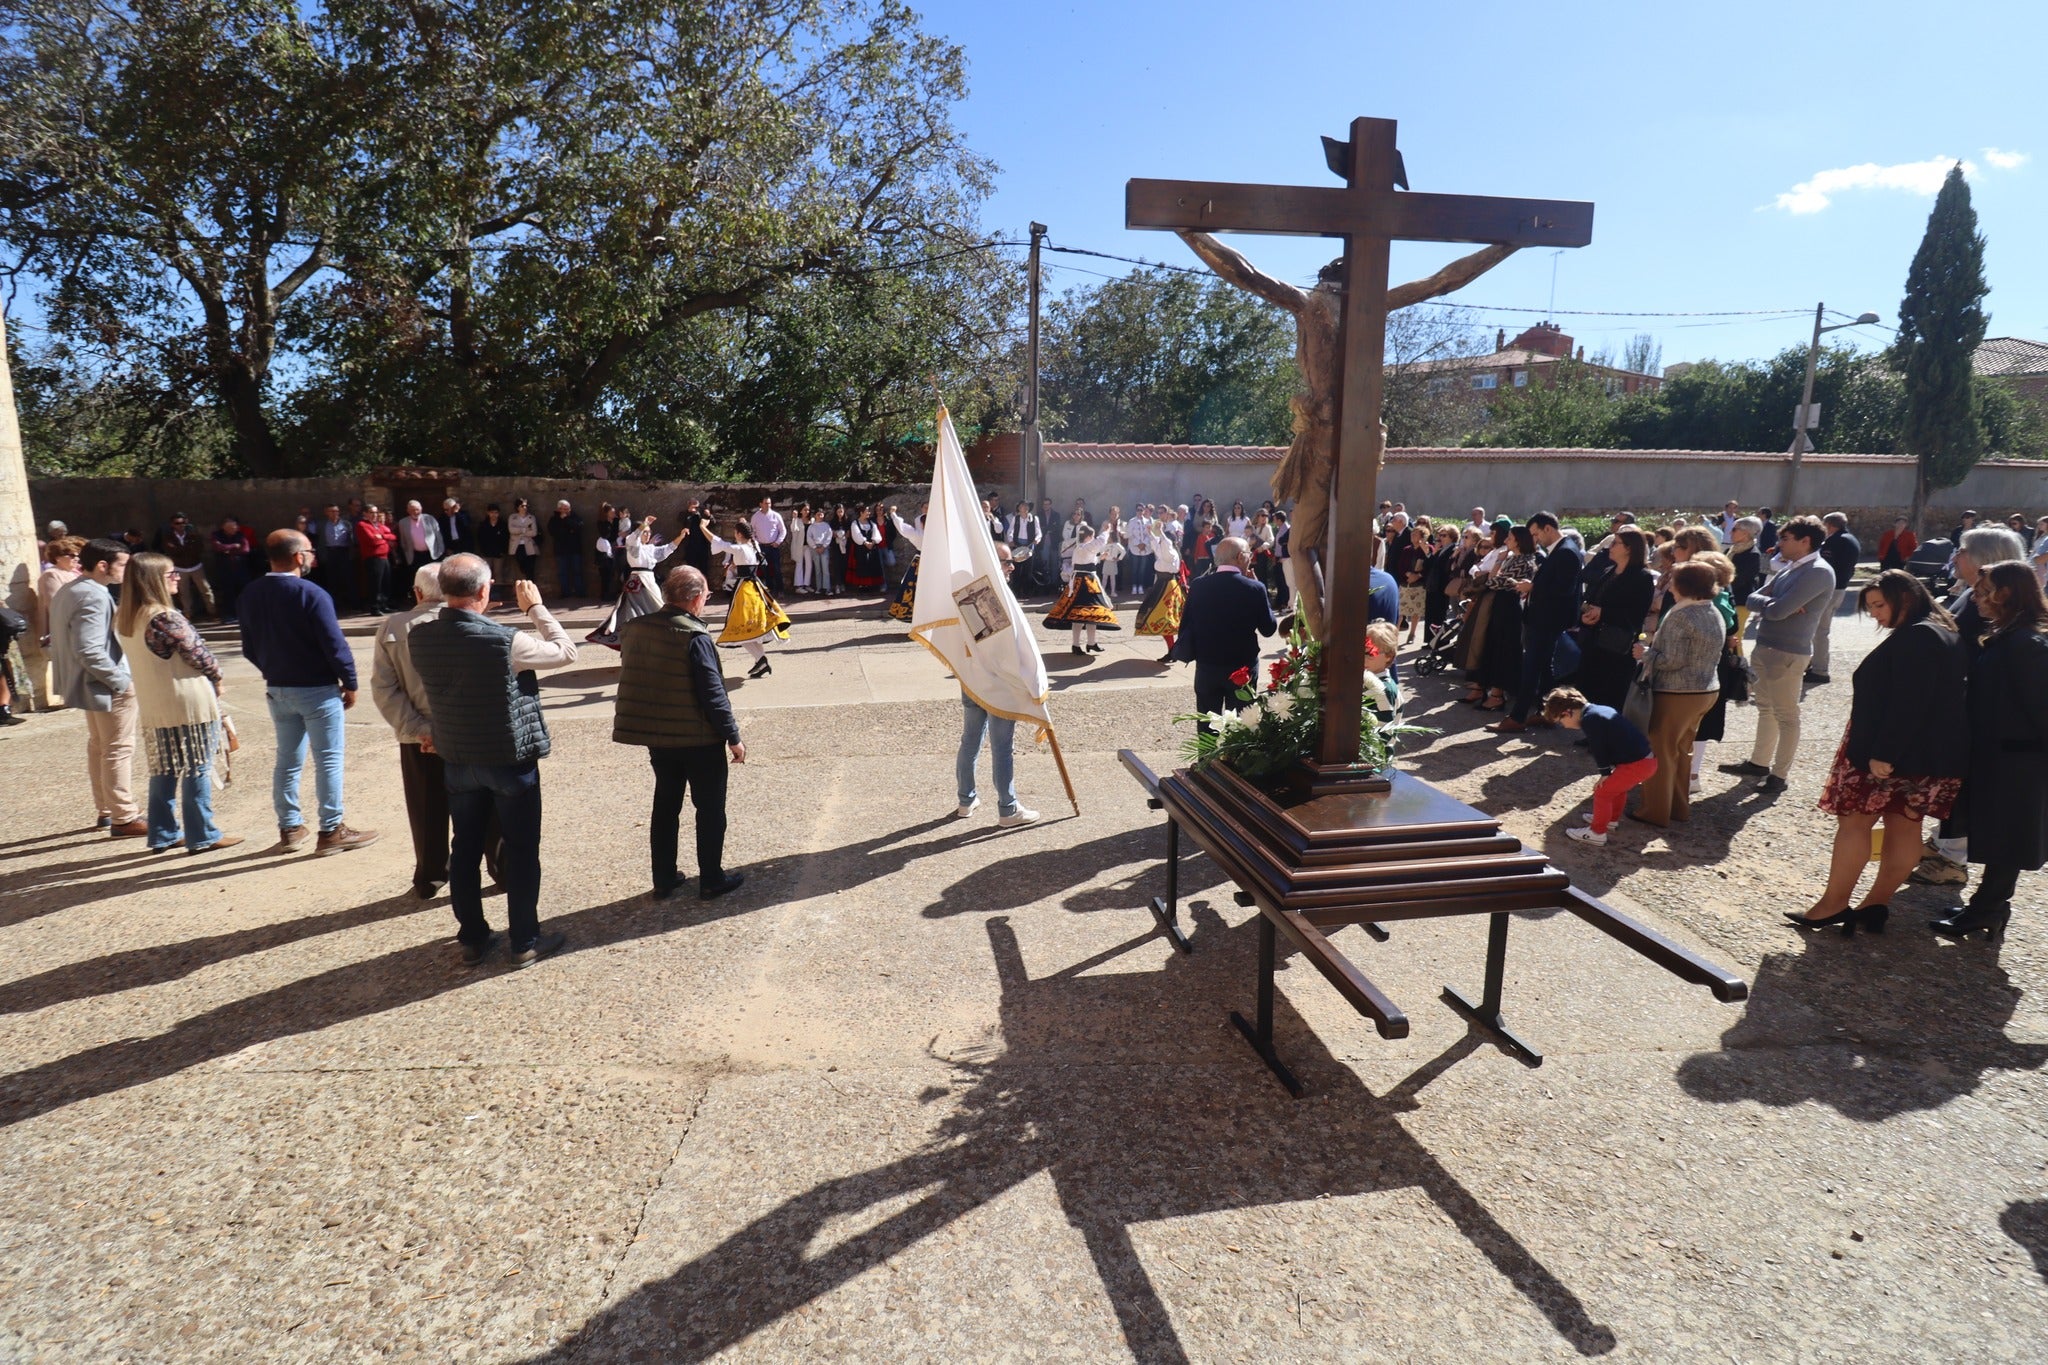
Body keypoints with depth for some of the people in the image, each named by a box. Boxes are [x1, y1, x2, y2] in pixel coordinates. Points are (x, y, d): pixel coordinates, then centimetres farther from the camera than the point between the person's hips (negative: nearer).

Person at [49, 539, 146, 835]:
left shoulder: (68, 590, 10)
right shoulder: (94, 596, -23)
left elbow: (63, 640, 18)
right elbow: (90, 651, -28)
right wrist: (122, 680, -21)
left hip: (92, 683, 11)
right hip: (106, 686, -11)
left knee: (98, 746, 19)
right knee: (118, 750, -3)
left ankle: (106, 809, 31)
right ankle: (124, 819, 2)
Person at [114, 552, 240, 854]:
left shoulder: (124, 619, 6)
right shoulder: (165, 618, -20)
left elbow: (139, 660, 13)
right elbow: (198, 654, -14)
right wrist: (216, 677, 5)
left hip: (152, 707, 8)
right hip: (188, 703, -8)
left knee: (163, 772, 16)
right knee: (196, 772, 1)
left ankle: (163, 835, 23)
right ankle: (203, 837, 8)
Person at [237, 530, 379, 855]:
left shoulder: (251, 594, 2)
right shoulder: (311, 594, -19)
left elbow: (249, 648, 9)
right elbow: (334, 645, -19)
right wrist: (350, 683, -7)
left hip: (277, 689, 7)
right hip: (317, 689, -7)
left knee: (288, 759, 15)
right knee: (328, 759, 1)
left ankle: (289, 828, 22)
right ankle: (331, 831, 6)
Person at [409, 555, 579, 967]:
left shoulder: (421, 638, -8)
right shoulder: (505, 641, -25)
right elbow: (566, 651, -10)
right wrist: (535, 607, -2)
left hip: (457, 762, 5)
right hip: (510, 760, -5)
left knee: (465, 849, 16)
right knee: (521, 851, 8)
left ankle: (472, 939, 28)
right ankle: (524, 942, 17)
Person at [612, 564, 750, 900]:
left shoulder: (634, 629, 0)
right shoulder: (695, 637, -19)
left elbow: (632, 681, 10)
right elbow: (712, 692, -20)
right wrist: (733, 736, -13)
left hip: (657, 736, 6)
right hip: (699, 737, -6)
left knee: (665, 806, 17)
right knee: (710, 808, 8)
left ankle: (664, 881, 24)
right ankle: (711, 880, 17)